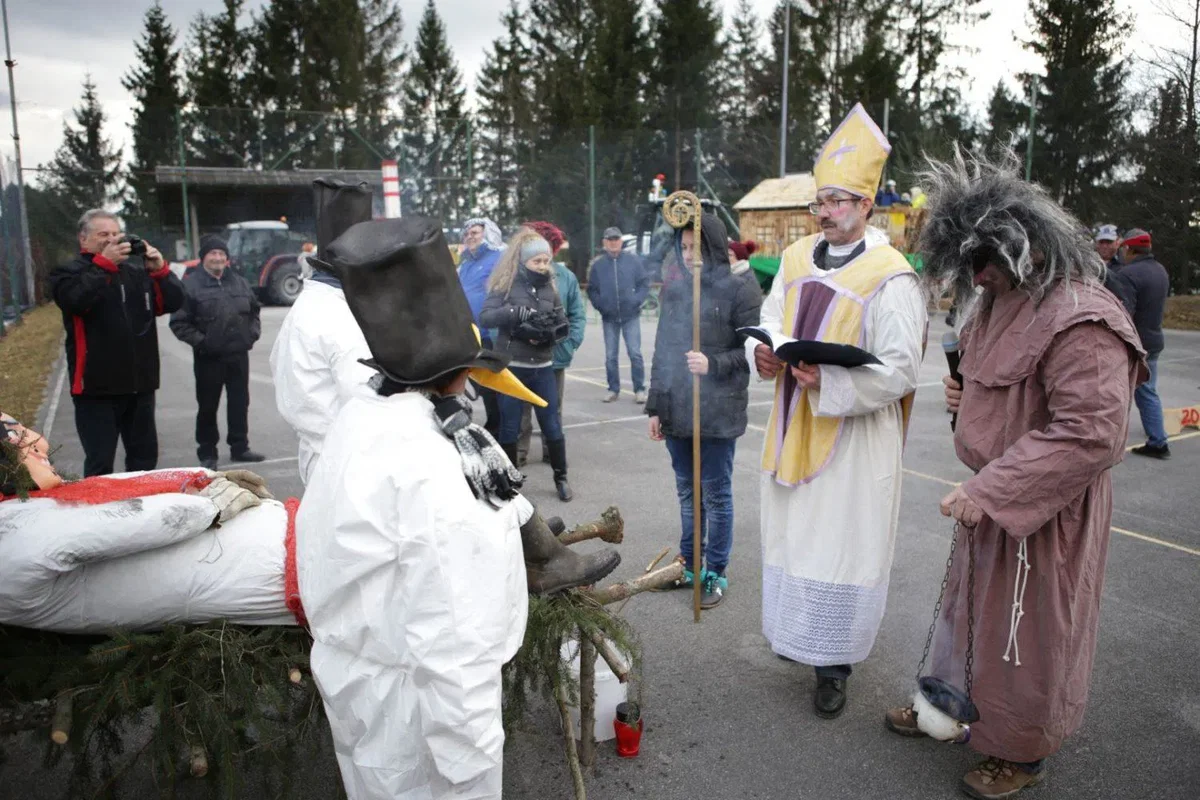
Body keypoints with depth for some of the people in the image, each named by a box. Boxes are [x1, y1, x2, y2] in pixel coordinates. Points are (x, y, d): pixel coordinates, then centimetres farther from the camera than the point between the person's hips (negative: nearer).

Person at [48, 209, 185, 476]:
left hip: (140, 383, 5)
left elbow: (173, 302, 4)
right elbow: (75, 301, -23)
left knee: (144, 459, 15)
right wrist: (103, 264, -20)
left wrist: (160, 270, -10)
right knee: (100, 465, -1)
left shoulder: (137, 272, 13)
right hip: (97, 386, -5)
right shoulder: (69, 273, -1)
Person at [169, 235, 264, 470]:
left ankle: (240, 447, 24)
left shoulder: (239, 282, 11)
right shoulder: (190, 284, -7)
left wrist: (253, 332, 7)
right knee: (207, 407, 5)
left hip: (239, 355, 5)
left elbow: (253, 311, 22)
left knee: (239, 403, 12)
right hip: (208, 358, -5)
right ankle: (207, 453, 15)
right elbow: (179, 322, -9)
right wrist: (199, 341, -15)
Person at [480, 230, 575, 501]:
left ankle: (561, 477, 22)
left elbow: (564, 324, 8)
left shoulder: (549, 285, 6)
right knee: (509, 426, 7)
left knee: (552, 424, 7)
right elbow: (485, 317, -15)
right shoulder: (506, 284, -5)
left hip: (542, 367, 3)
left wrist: (550, 331, -14)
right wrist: (514, 311, -30)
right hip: (510, 366, -3)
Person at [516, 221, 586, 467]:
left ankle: (552, 453, 28)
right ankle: (518, 453, 20)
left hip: (555, 355, 2)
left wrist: (571, 343, -7)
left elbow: (578, 315, 3)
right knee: (521, 409, 9)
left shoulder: (566, 276, 0)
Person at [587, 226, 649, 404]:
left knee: (635, 353, -5)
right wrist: (600, 305, -7)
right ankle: (613, 390, 18)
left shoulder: (633, 260, -1)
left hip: (631, 316, -2)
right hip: (609, 318, 2)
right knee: (610, 356, 7)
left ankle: (639, 389, 5)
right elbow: (592, 290, 8)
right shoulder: (597, 265, 3)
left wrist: (637, 300, -12)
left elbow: (644, 283, 1)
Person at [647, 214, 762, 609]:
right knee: (687, 491, 15)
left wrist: (713, 364, -24)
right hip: (676, 410, 5)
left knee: (716, 493, 6)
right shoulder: (674, 290, 9)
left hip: (718, 411, -5)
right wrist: (655, 406, 12)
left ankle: (715, 573, 21)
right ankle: (689, 563, 30)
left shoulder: (741, 289, -7)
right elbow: (661, 352, 12)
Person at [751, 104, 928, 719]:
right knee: (791, 536, 17)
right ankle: (797, 634, 37)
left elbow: (899, 372, -17)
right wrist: (766, 352, -10)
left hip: (855, 437, -6)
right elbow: (769, 321, 13)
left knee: (843, 548, 3)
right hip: (794, 428, 6)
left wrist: (830, 382, -30)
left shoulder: (890, 278, -13)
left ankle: (833, 666, 18)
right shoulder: (796, 259, 7)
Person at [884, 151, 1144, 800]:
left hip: (1047, 508, -9)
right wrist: (965, 393, 1)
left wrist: (989, 490, -30)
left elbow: (1090, 434, -30)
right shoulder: (1001, 302, 5)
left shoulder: (1080, 321, -26)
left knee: (1026, 626, 8)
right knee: (968, 601, 22)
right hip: (991, 495, 9)